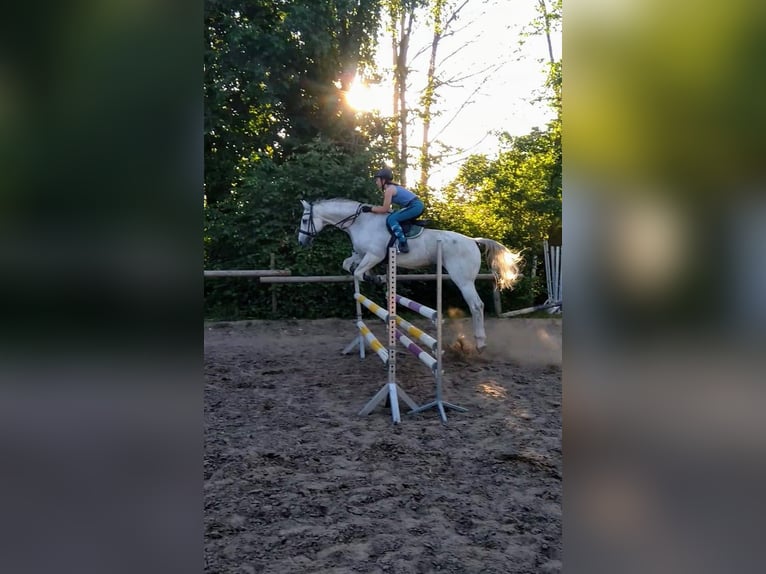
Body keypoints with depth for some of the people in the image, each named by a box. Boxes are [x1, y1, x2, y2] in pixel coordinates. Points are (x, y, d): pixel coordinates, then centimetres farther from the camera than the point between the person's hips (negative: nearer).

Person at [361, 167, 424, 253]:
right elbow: (387, 208, 19)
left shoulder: (389, 189, -10)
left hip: (415, 206, -11)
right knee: (394, 217, 27)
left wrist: (370, 209, -3)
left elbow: (385, 209, -12)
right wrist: (373, 207, 16)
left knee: (391, 219, -16)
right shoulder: (392, 187, 18)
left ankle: (403, 244, -24)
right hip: (418, 205, 11)